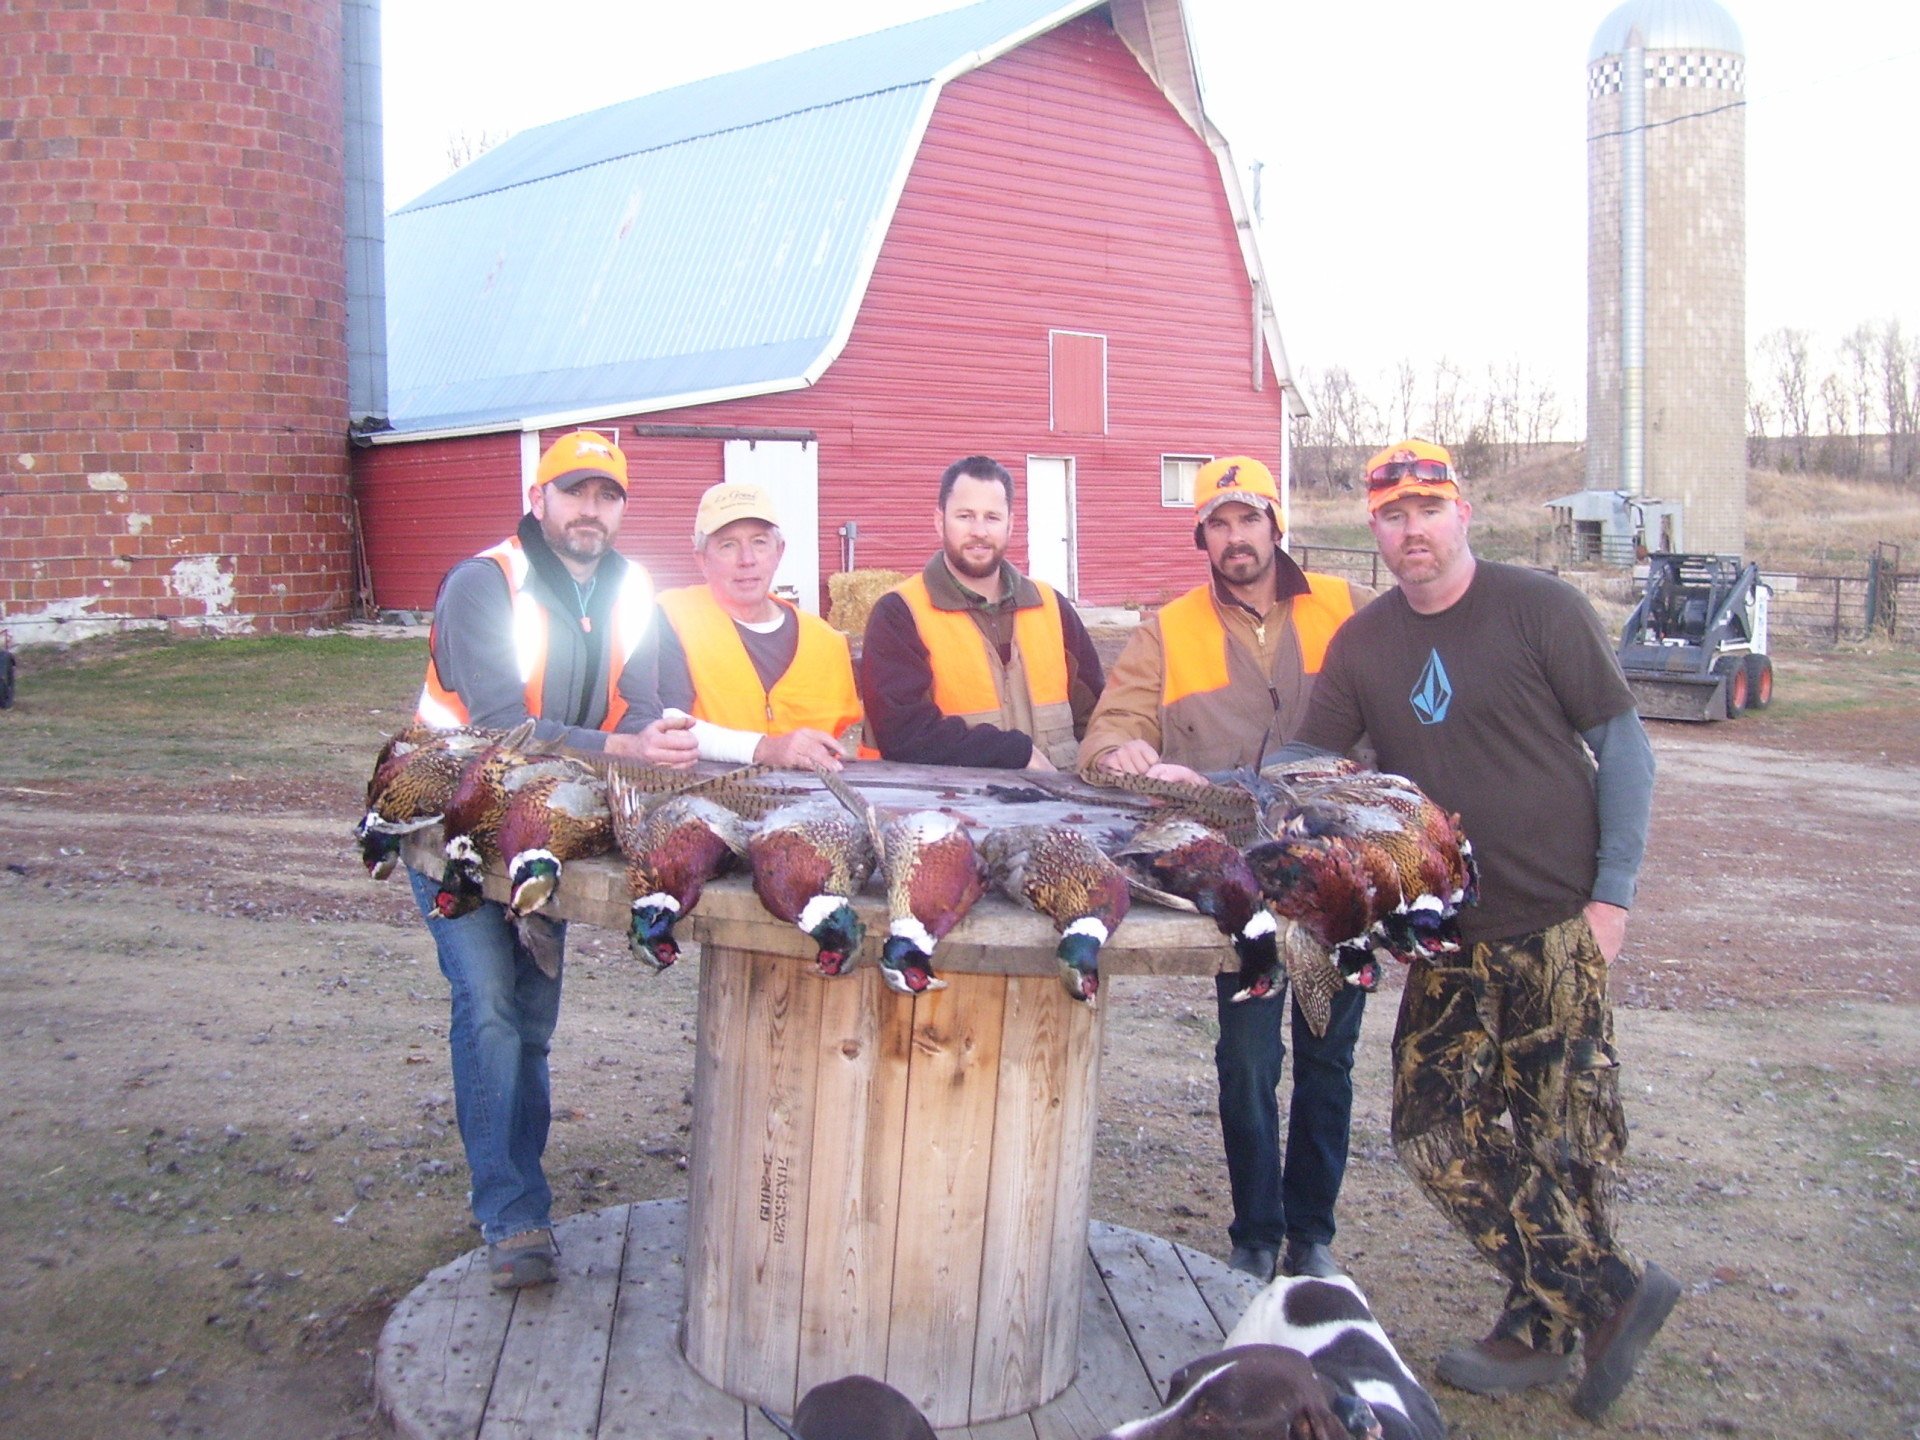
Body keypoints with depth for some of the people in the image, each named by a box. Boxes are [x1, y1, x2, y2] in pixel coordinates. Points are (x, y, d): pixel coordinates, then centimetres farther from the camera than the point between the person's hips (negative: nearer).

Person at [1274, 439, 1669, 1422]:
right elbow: (1306, 767, 8)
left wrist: (1614, 892, -9)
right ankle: (1606, 1296, 15)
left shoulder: (1541, 609, -5)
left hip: (1556, 923, -4)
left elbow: (1623, 745, -3)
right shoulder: (1363, 643, 7)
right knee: (1439, 1128, 0)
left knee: (1559, 1135, 1)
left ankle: (1544, 1329, 21)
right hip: (1449, 931, 5)